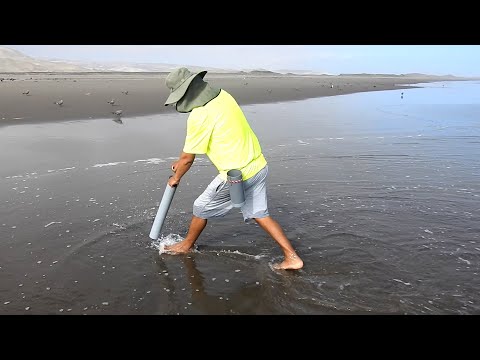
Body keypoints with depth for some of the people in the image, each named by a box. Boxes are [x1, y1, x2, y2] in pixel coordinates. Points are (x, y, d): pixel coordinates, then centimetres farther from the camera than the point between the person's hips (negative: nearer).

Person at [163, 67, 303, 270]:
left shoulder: (199, 116, -20)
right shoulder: (223, 96, 6)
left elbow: (188, 158, -8)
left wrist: (176, 178, 11)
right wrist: (181, 162, 24)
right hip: (258, 165, 8)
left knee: (201, 208, 15)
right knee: (260, 214, 17)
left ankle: (186, 246, 38)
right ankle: (292, 258, 17)